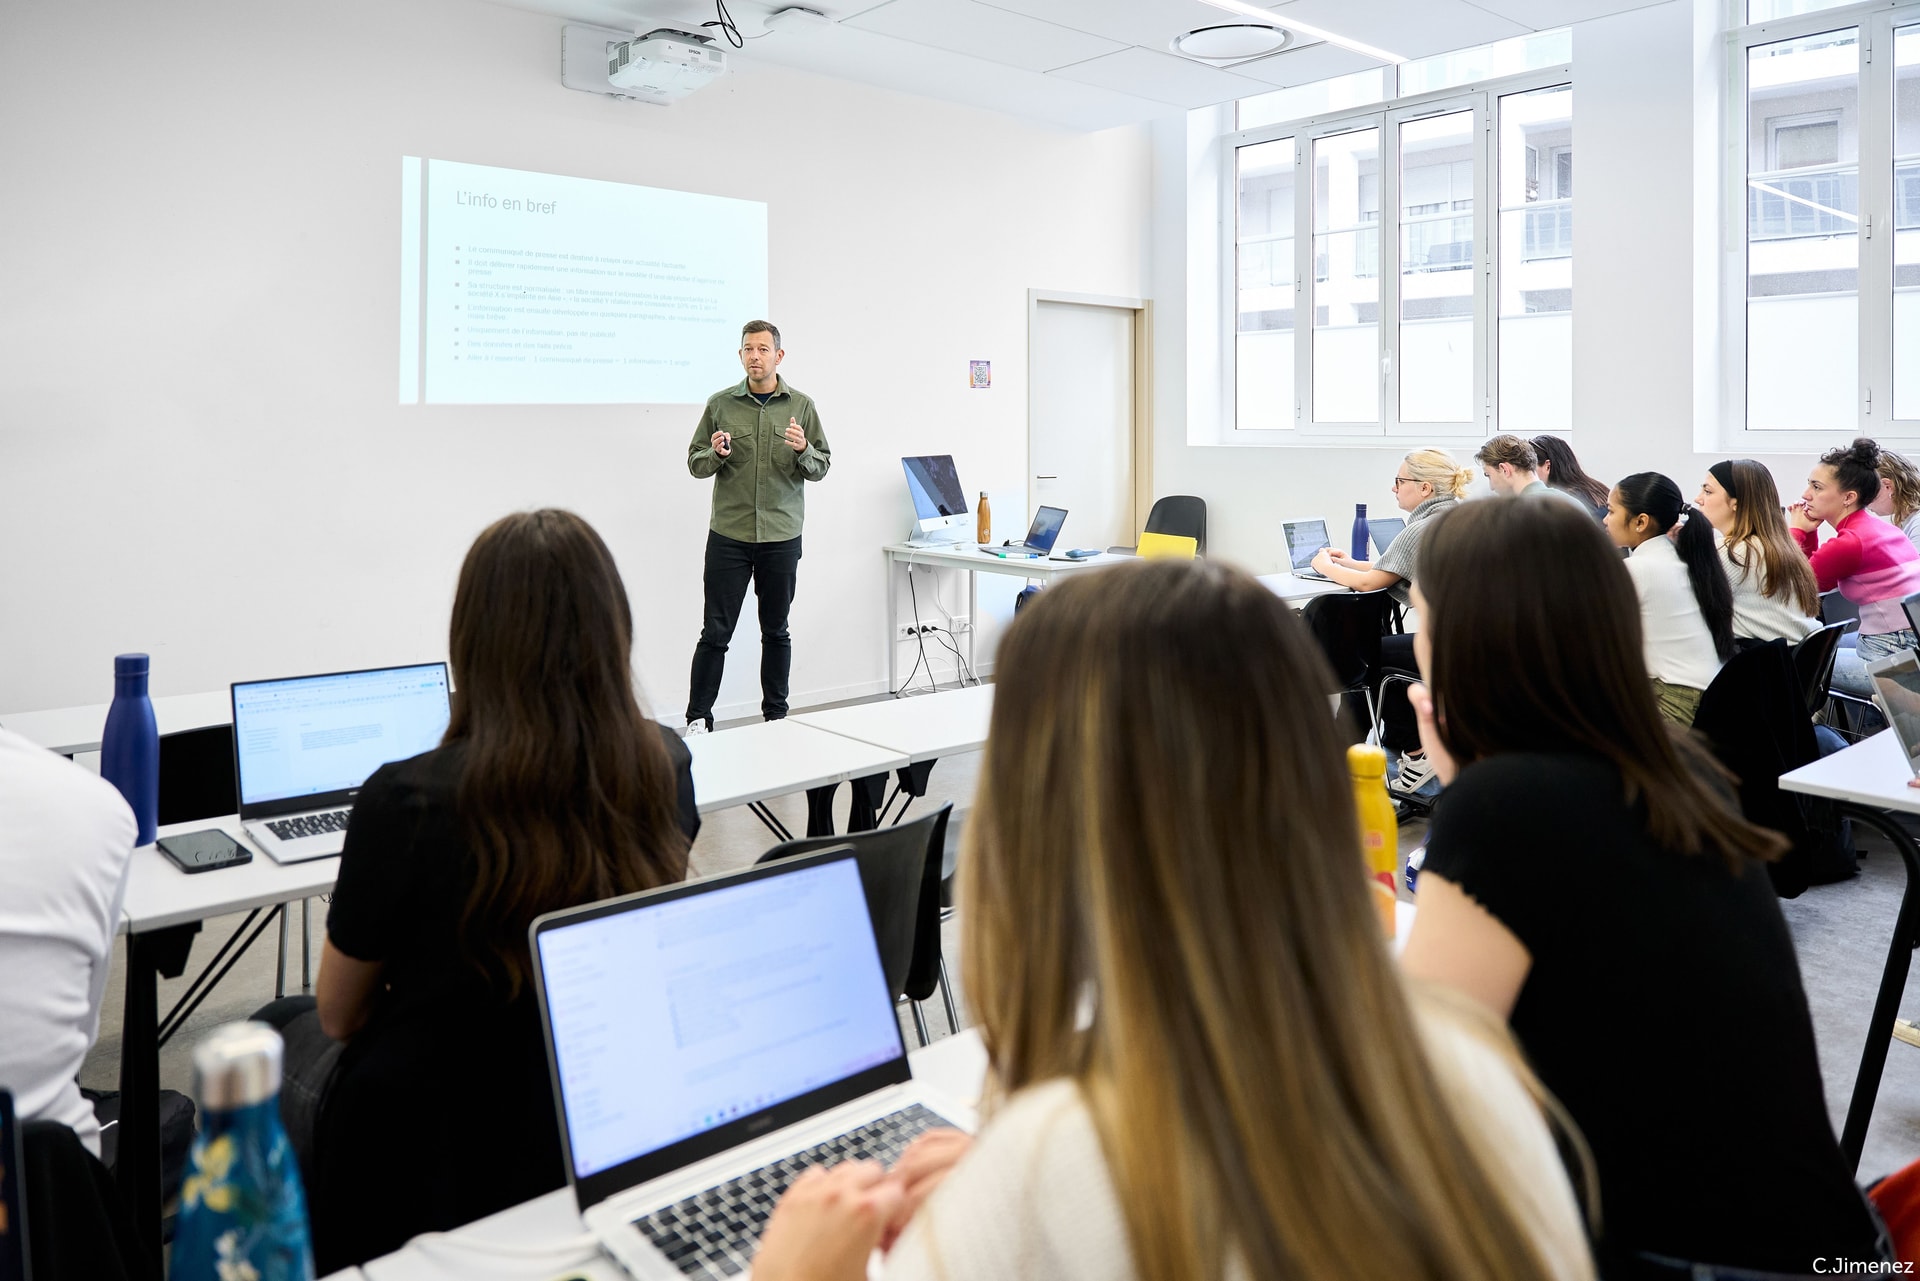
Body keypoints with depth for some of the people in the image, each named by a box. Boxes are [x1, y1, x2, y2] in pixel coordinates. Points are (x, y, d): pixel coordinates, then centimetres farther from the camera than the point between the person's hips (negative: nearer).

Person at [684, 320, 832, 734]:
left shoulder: (801, 405, 4)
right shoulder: (720, 404, 3)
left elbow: (822, 466, 5)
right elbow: (695, 463, 6)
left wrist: (803, 449, -16)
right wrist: (716, 454, -15)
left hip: (782, 537, 1)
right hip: (728, 535, -1)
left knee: (776, 631, 10)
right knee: (715, 632, -1)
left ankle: (776, 716, 21)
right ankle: (697, 719, 5)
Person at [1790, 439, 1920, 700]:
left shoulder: (1850, 542, -18)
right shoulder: (1879, 528, 10)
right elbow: (1821, 582, 18)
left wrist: (1796, 530, 3)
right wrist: (1808, 532, 10)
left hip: (1895, 661, -10)